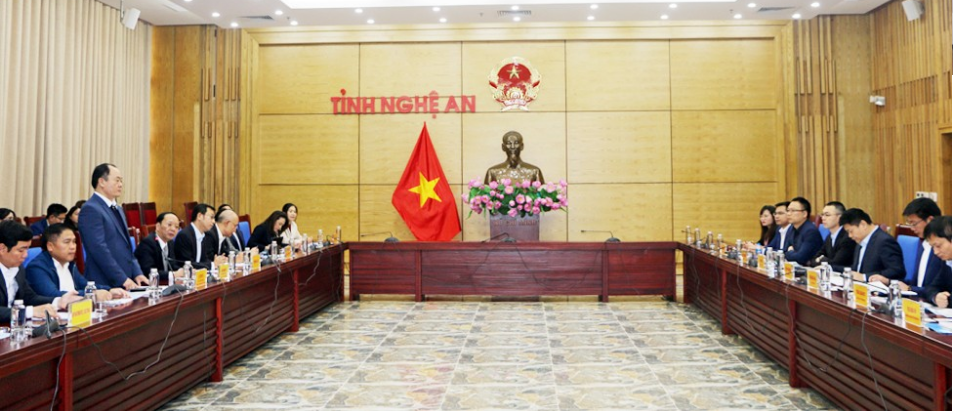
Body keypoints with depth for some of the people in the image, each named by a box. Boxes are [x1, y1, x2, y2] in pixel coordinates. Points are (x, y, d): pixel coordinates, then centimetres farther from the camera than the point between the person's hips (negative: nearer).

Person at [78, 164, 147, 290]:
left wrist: (136, 273, 6)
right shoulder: (90, 209, -11)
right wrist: (122, 279, -19)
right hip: (105, 284, -8)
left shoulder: (117, 209, 17)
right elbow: (99, 248, -18)